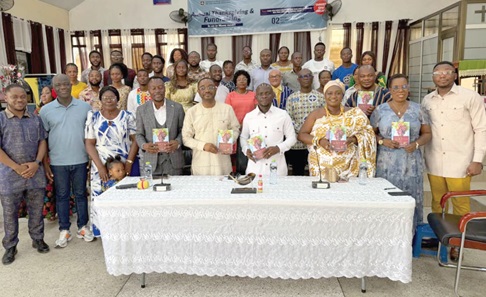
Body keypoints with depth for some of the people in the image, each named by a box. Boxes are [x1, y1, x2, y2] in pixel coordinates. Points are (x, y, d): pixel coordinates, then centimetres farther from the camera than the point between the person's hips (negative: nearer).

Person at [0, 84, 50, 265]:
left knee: (36, 210, 13)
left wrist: (36, 163, -9)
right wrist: (17, 167, -14)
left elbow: (42, 142, 7)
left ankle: (38, 239, 31)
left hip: (35, 173, 3)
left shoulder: (35, 119, 6)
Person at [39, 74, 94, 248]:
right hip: (57, 162, 0)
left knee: (81, 194, 11)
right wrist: (45, 163, 0)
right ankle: (64, 230, 21)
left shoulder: (85, 107, 0)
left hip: (80, 160, 0)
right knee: (61, 195, 10)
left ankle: (83, 227, 24)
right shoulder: (46, 110, 0)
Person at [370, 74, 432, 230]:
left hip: (411, 164, 1)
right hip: (387, 164, -1)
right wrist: (382, 141, -12)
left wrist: (416, 144, -10)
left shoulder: (418, 109, 7)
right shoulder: (380, 110, 4)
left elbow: (427, 133, 9)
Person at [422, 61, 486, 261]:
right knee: (437, 203, 12)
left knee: (460, 205, 4)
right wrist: (421, 154, 7)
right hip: (434, 163, 3)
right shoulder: (427, 100, 8)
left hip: (459, 163, -3)